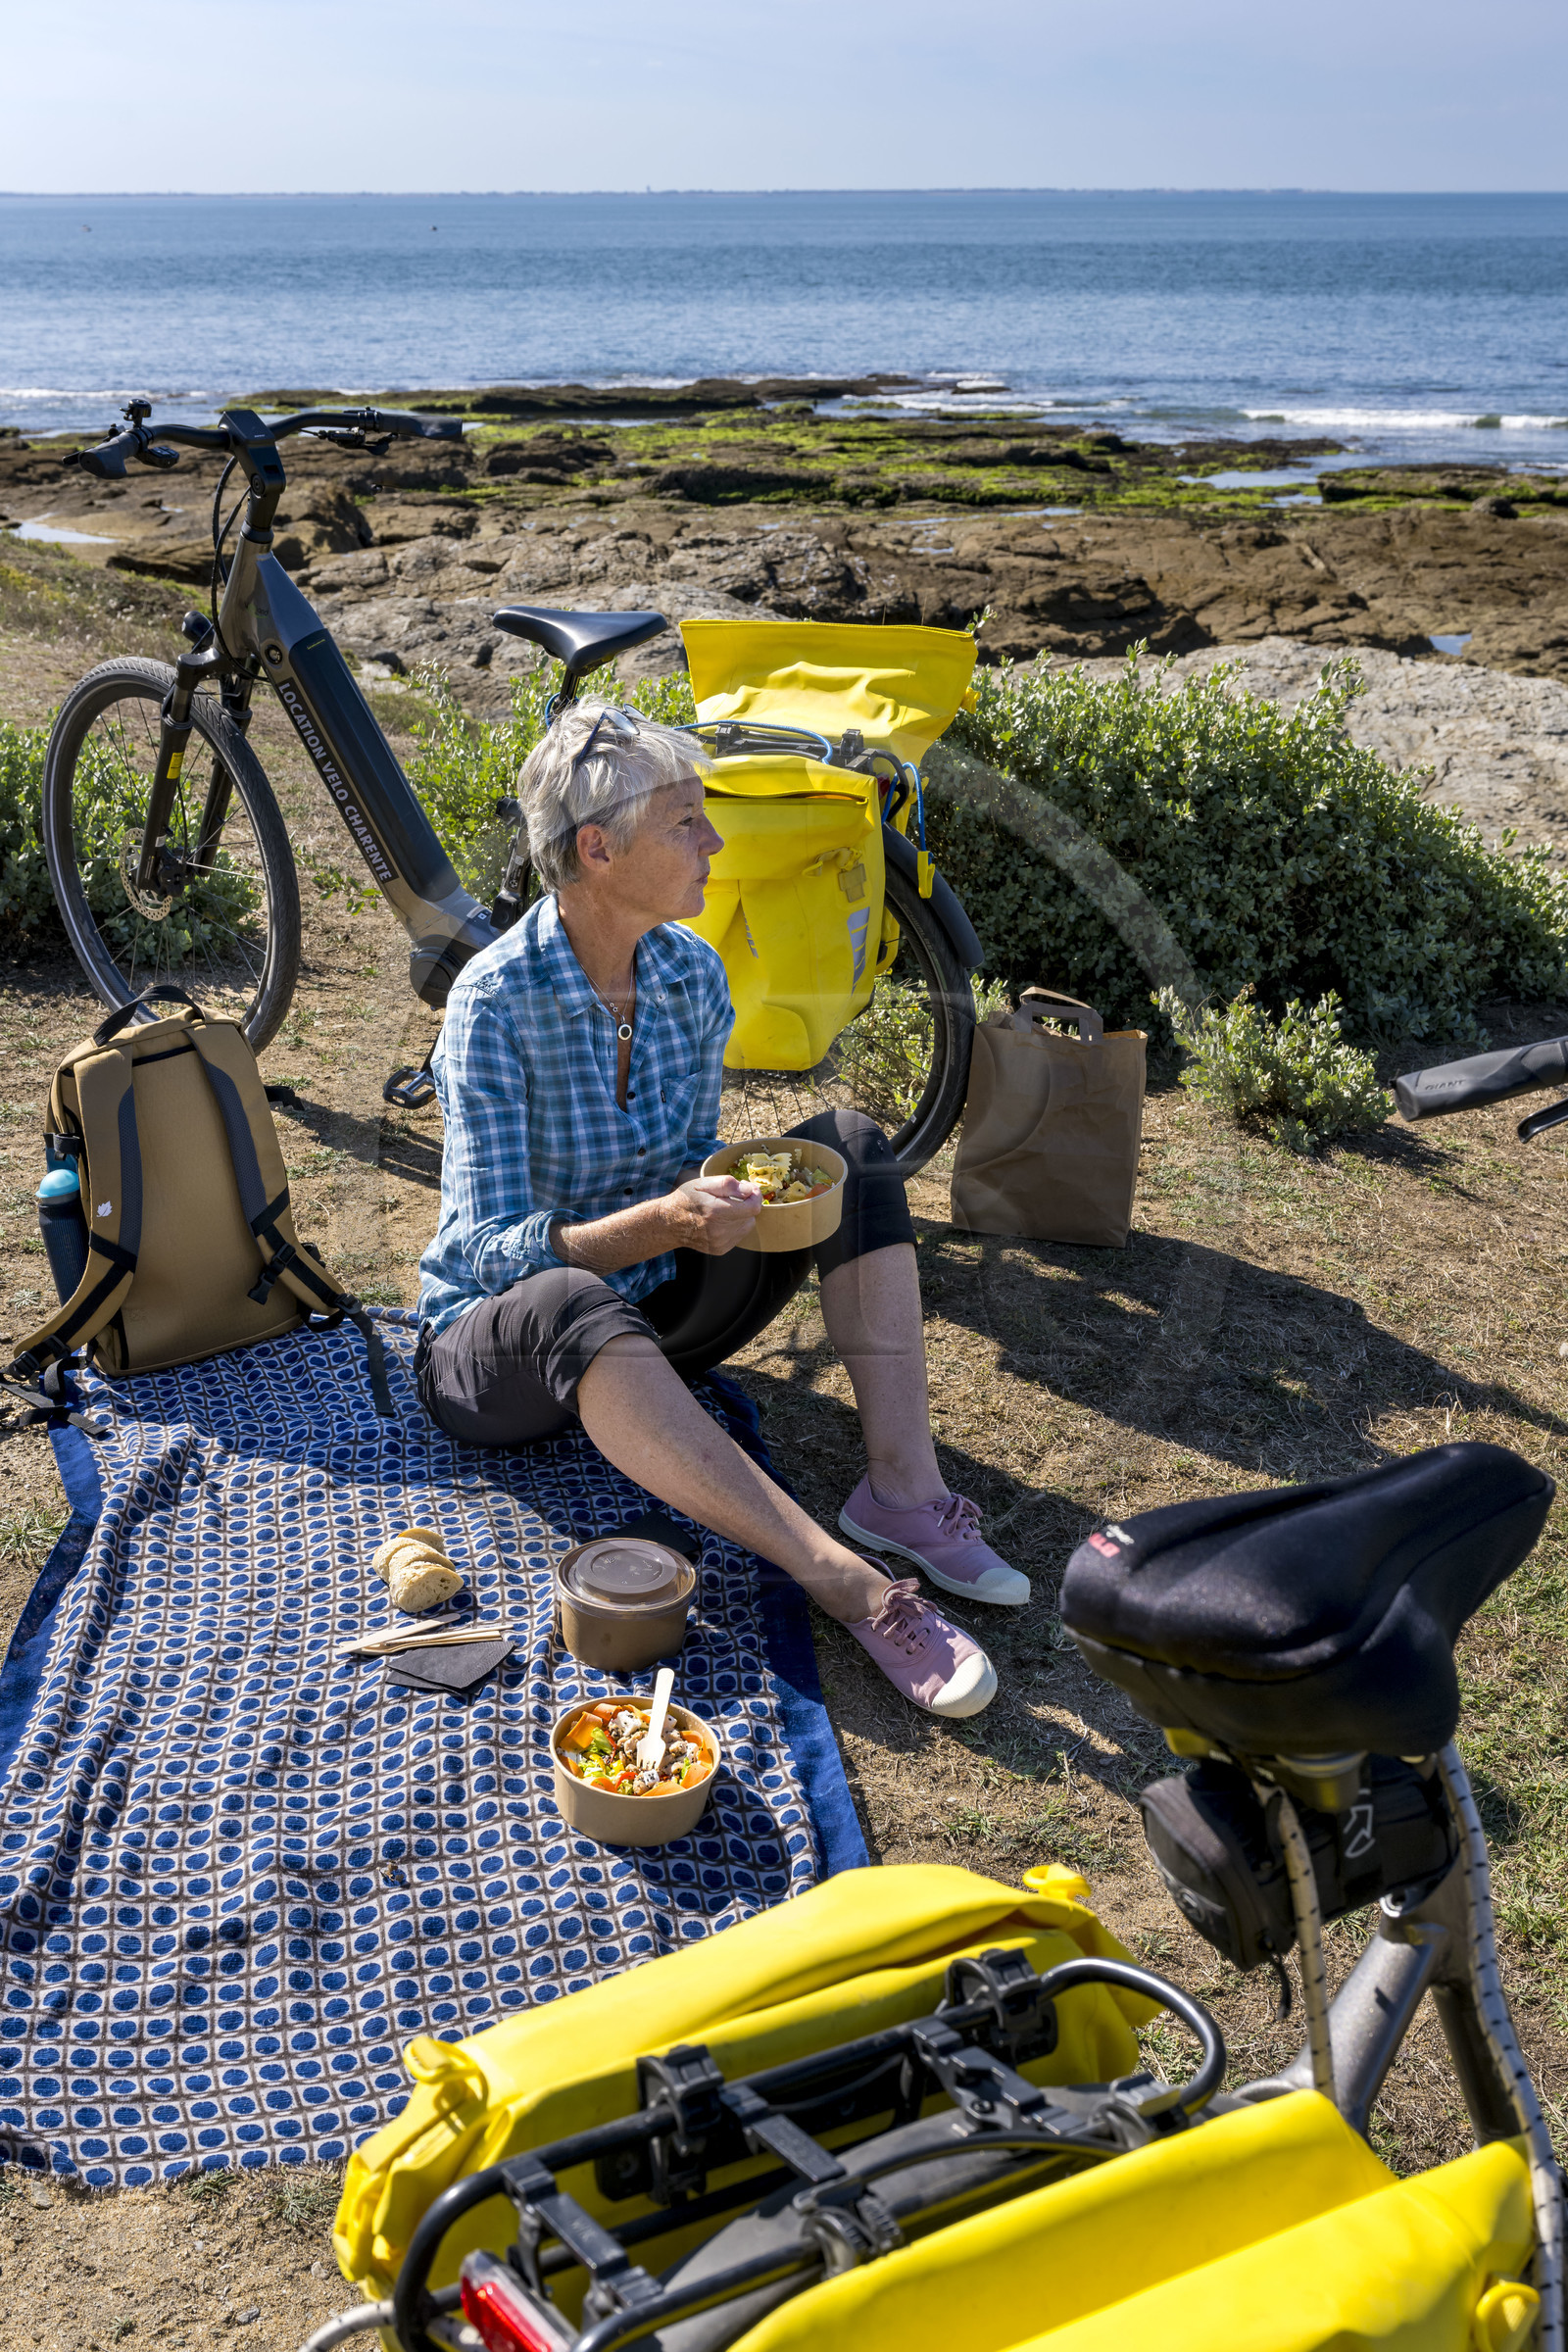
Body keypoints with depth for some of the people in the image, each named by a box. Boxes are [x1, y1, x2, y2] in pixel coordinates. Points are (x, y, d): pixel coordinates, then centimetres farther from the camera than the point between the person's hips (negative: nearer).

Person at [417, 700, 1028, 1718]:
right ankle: (851, 1585, -43)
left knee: (848, 1144, -11)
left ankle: (903, 1487, -23)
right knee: (571, 1303, -42)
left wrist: (734, 1196, -18)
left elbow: (694, 1172, 6)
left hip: (651, 1323, 6)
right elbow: (492, 1250, -23)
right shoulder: (497, 1001, -21)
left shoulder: (693, 974, -4)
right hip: (500, 1344, -6)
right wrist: (659, 1223, -38)